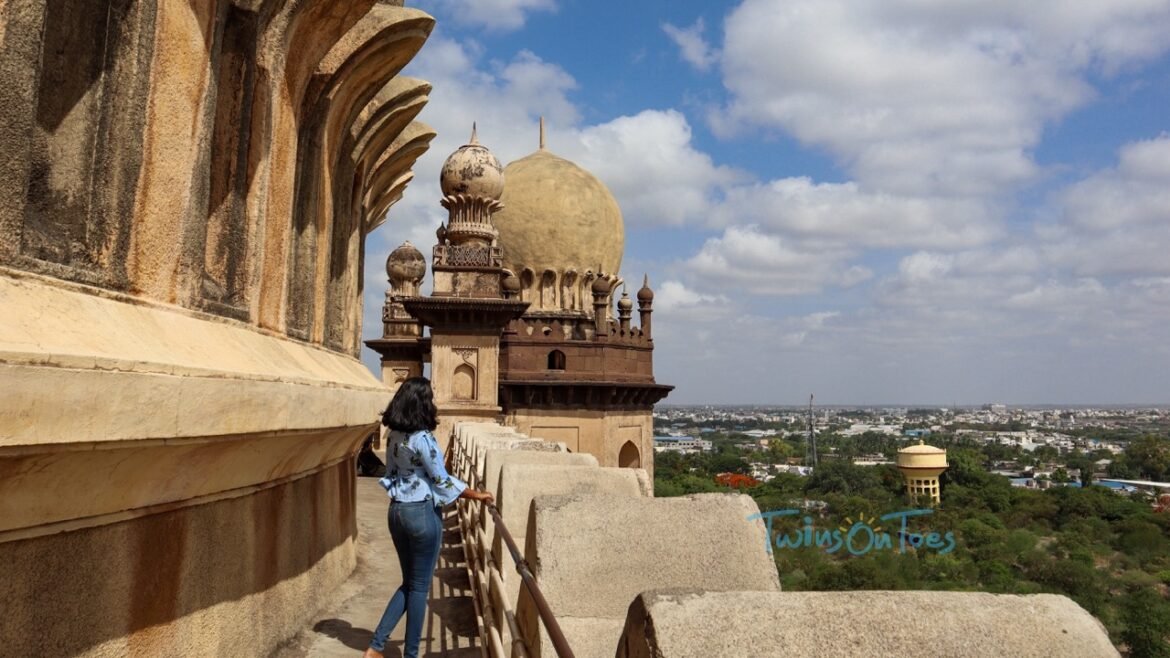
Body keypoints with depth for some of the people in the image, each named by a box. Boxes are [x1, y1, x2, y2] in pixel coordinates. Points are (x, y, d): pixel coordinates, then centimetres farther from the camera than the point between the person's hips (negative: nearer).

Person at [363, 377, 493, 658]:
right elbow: (442, 480, -14)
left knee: (408, 583, 18)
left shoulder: (394, 435, 5)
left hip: (397, 511, 8)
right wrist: (477, 495, -4)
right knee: (419, 587, 6)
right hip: (422, 513, -8)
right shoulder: (422, 438, -19)